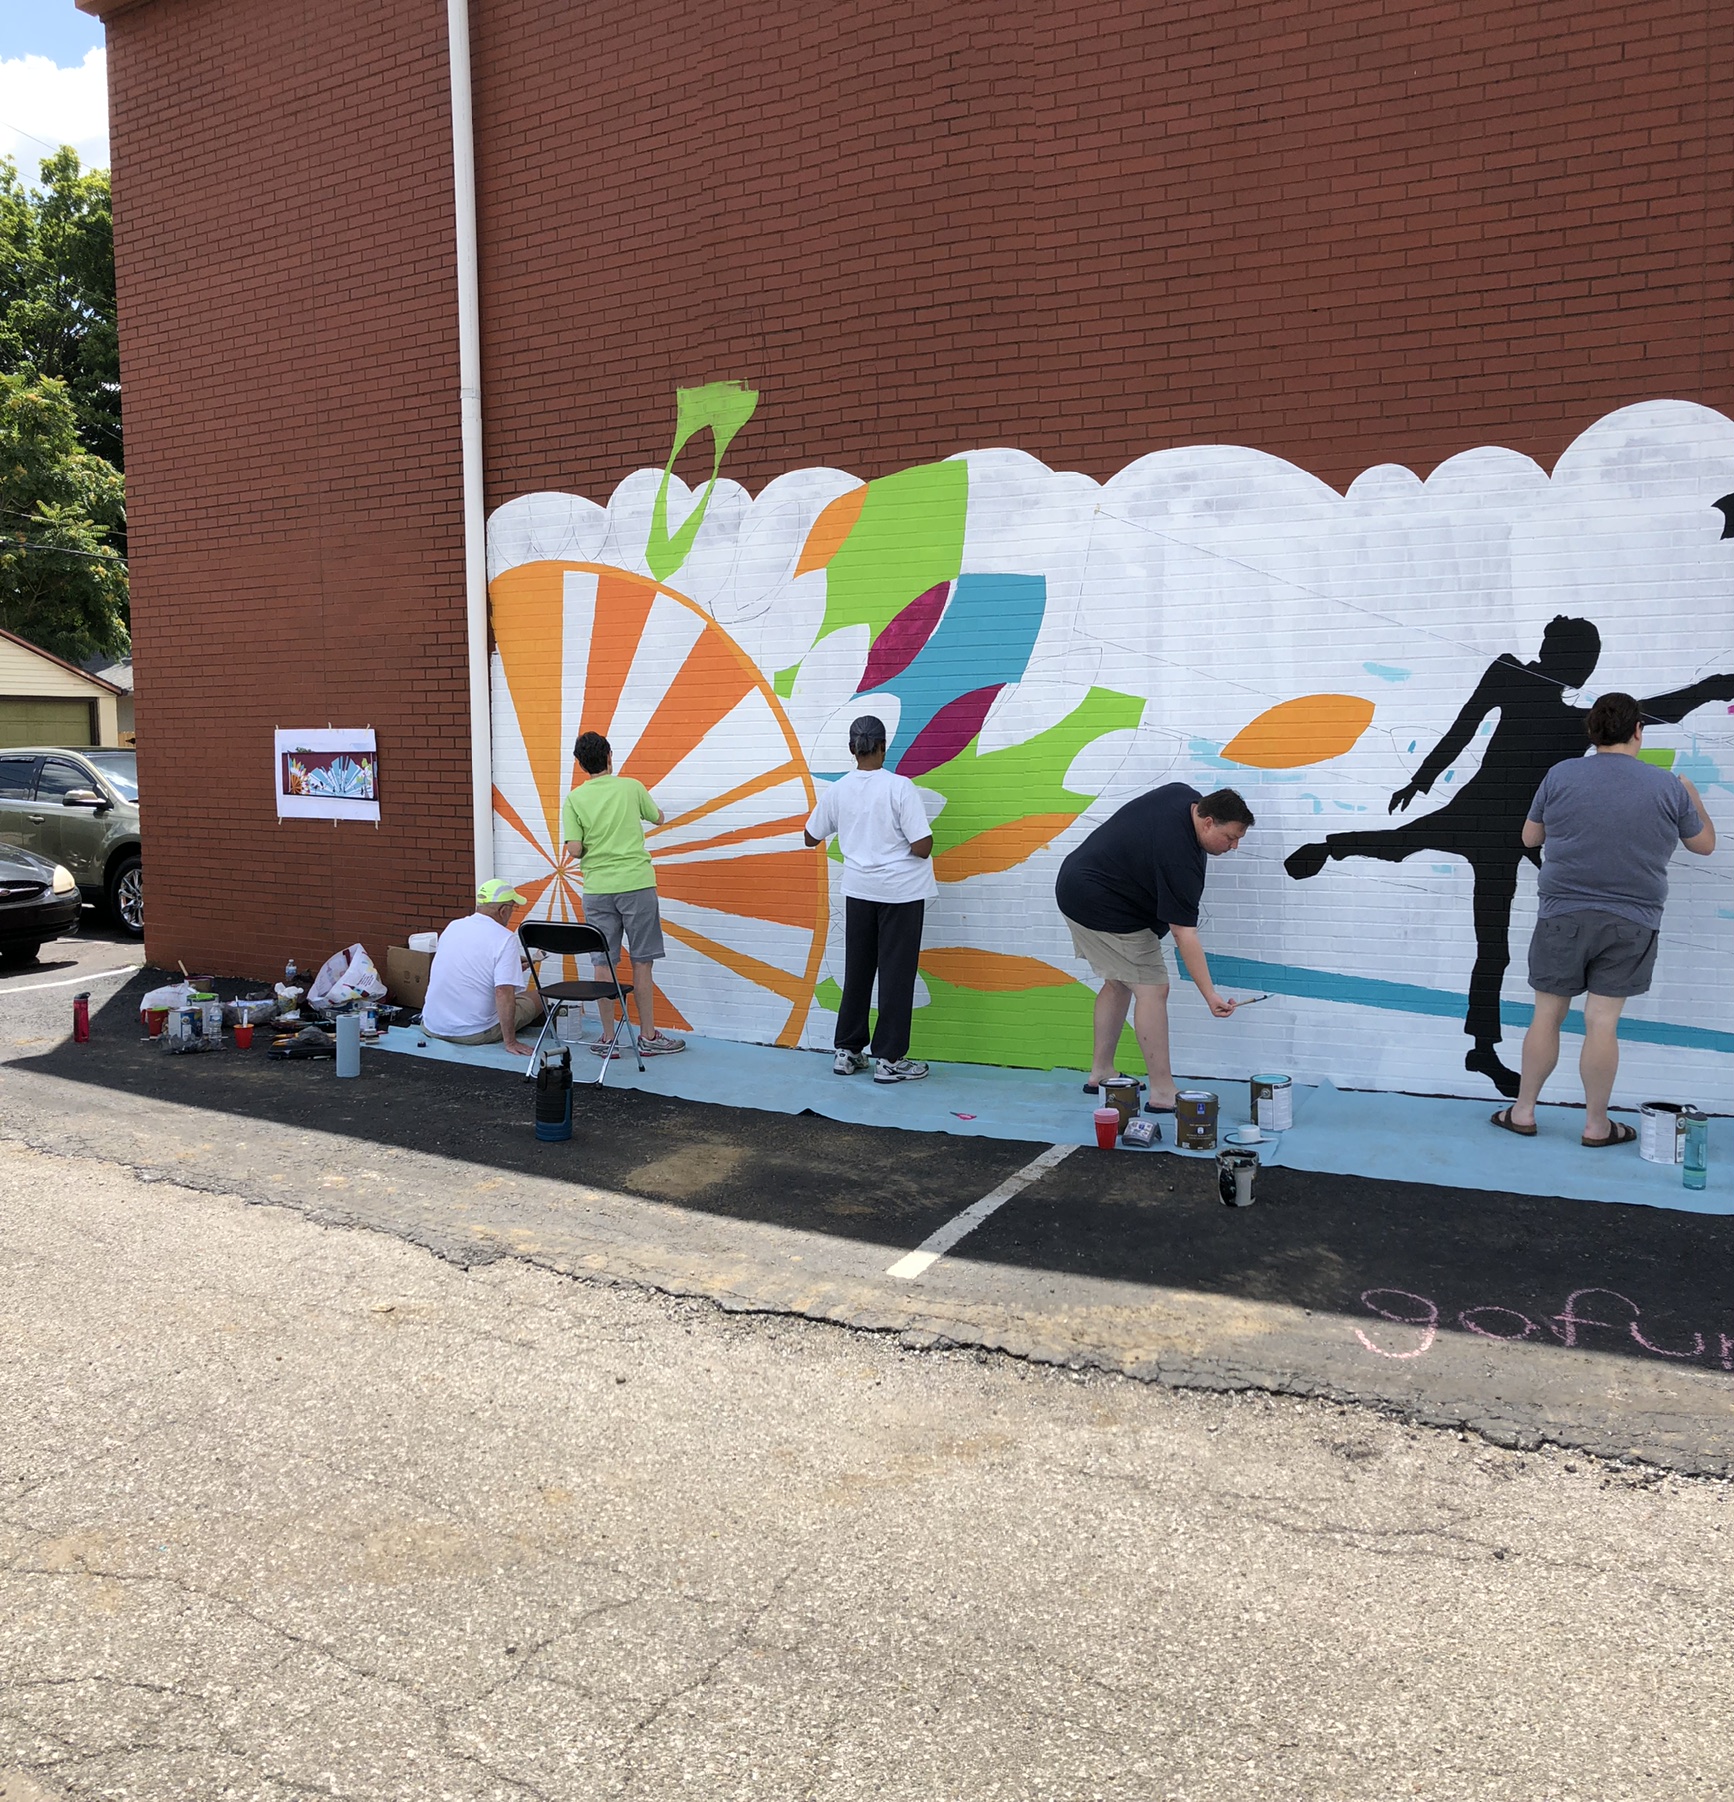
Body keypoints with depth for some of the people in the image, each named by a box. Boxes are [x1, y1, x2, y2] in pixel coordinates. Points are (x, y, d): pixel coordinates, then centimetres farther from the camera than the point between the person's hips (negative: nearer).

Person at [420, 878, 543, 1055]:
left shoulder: (452, 926, 5)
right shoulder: (506, 939, -17)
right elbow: (504, 992, -26)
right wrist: (510, 1042, -21)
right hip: (474, 1033, -6)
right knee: (536, 1000, 11)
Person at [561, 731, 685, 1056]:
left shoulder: (575, 799, -1)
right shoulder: (631, 787, 0)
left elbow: (575, 848, -7)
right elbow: (658, 818, 16)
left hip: (597, 889, 1)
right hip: (636, 884, -1)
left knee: (603, 962, 8)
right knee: (642, 962, 6)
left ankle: (608, 1039, 12)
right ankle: (648, 1036, 11)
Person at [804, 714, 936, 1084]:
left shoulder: (837, 791, -1)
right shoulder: (899, 787, -16)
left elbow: (811, 837, 13)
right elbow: (922, 847, -19)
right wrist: (926, 836, 3)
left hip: (859, 890, 4)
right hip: (901, 891, -4)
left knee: (857, 971, 14)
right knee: (896, 974, 3)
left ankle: (847, 1051, 20)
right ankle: (888, 1059, 7)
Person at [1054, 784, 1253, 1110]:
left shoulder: (1186, 796, -2)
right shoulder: (1180, 860, -27)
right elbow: (1184, 934, -30)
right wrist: (1210, 996, -33)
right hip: (1105, 909, -11)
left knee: (1118, 983, 17)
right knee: (1151, 988, -10)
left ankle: (1100, 1074, 23)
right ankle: (1162, 1094, -9)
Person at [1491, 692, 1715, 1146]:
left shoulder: (1560, 776, -4)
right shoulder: (1668, 785, -2)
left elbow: (1530, 837, 8)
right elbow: (1704, 844, 13)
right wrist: (1692, 797, 29)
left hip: (1563, 916, 0)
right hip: (1631, 923, 0)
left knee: (1547, 1016, 9)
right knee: (1602, 1022, 3)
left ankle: (1523, 1112, 17)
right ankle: (1596, 1125, 14)